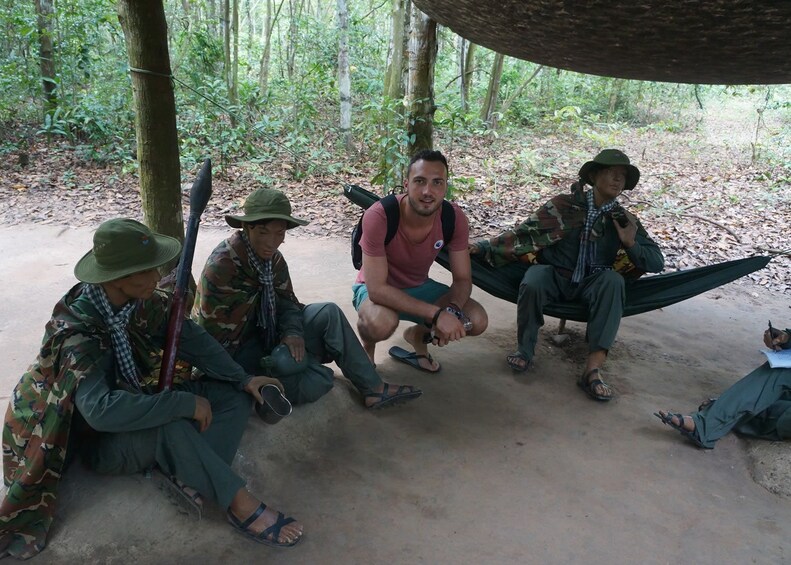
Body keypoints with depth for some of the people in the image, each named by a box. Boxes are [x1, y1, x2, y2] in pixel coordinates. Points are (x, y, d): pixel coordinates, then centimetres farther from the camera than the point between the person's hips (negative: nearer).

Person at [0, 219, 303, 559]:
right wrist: (186, 403, -39)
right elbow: (101, 410, -43)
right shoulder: (76, 332, -31)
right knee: (171, 427, -38)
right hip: (103, 440, -7)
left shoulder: (144, 302, -11)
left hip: (144, 401, 7)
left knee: (235, 395, -6)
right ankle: (242, 506, -23)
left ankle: (190, 479, -23)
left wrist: (244, 379, -10)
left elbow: (191, 339, -2)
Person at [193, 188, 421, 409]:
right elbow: (215, 335, -23)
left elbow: (286, 301, 3)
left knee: (328, 314, -7)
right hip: (235, 351, -7)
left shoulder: (272, 257, -5)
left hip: (262, 332, 8)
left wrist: (292, 332, -20)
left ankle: (373, 388, -4)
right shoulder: (220, 267, -28)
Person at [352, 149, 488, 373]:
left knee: (477, 320, -14)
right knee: (382, 323, -39)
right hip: (378, 289, -4)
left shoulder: (454, 218, -19)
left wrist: (452, 310, -34)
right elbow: (377, 289, -34)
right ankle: (367, 345, 1)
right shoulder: (378, 217, -32)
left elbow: (462, 279, -10)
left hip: (419, 287, 5)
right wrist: (437, 313, -40)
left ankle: (417, 334, 17)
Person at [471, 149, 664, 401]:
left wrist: (631, 243, -16)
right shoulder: (564, 205, -5)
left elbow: (656, 263, 2)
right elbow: (525, 233, -8)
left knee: (613, 280, -31)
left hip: (591, 285, 2)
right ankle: (524, 351, -12)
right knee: (532, 281, -35)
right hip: (554, 277, -2)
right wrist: (486, 247, -16)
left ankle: (593, 368, -35)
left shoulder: (625, 220, 3)